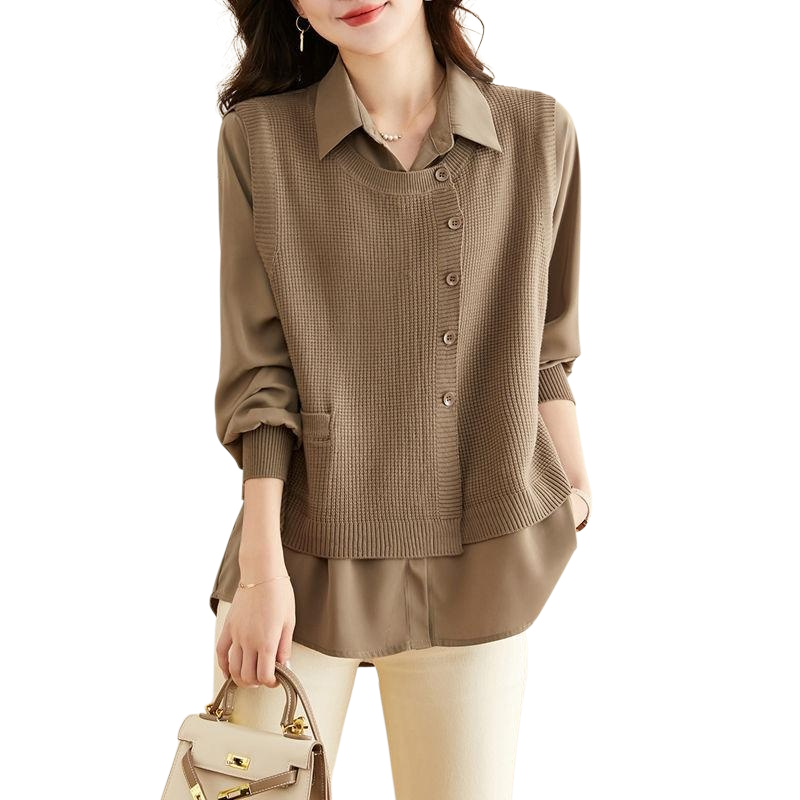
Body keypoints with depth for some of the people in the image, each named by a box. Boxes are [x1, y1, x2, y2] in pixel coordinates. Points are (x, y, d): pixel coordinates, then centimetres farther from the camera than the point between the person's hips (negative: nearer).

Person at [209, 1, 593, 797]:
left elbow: (543, 350, 10)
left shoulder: (540, 130, 1)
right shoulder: (257, 139, -3)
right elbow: (257, 378, -5)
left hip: (478, 573, 1)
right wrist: (262, 571, -8)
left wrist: (572, 490, 10)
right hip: (309, 557, -1)